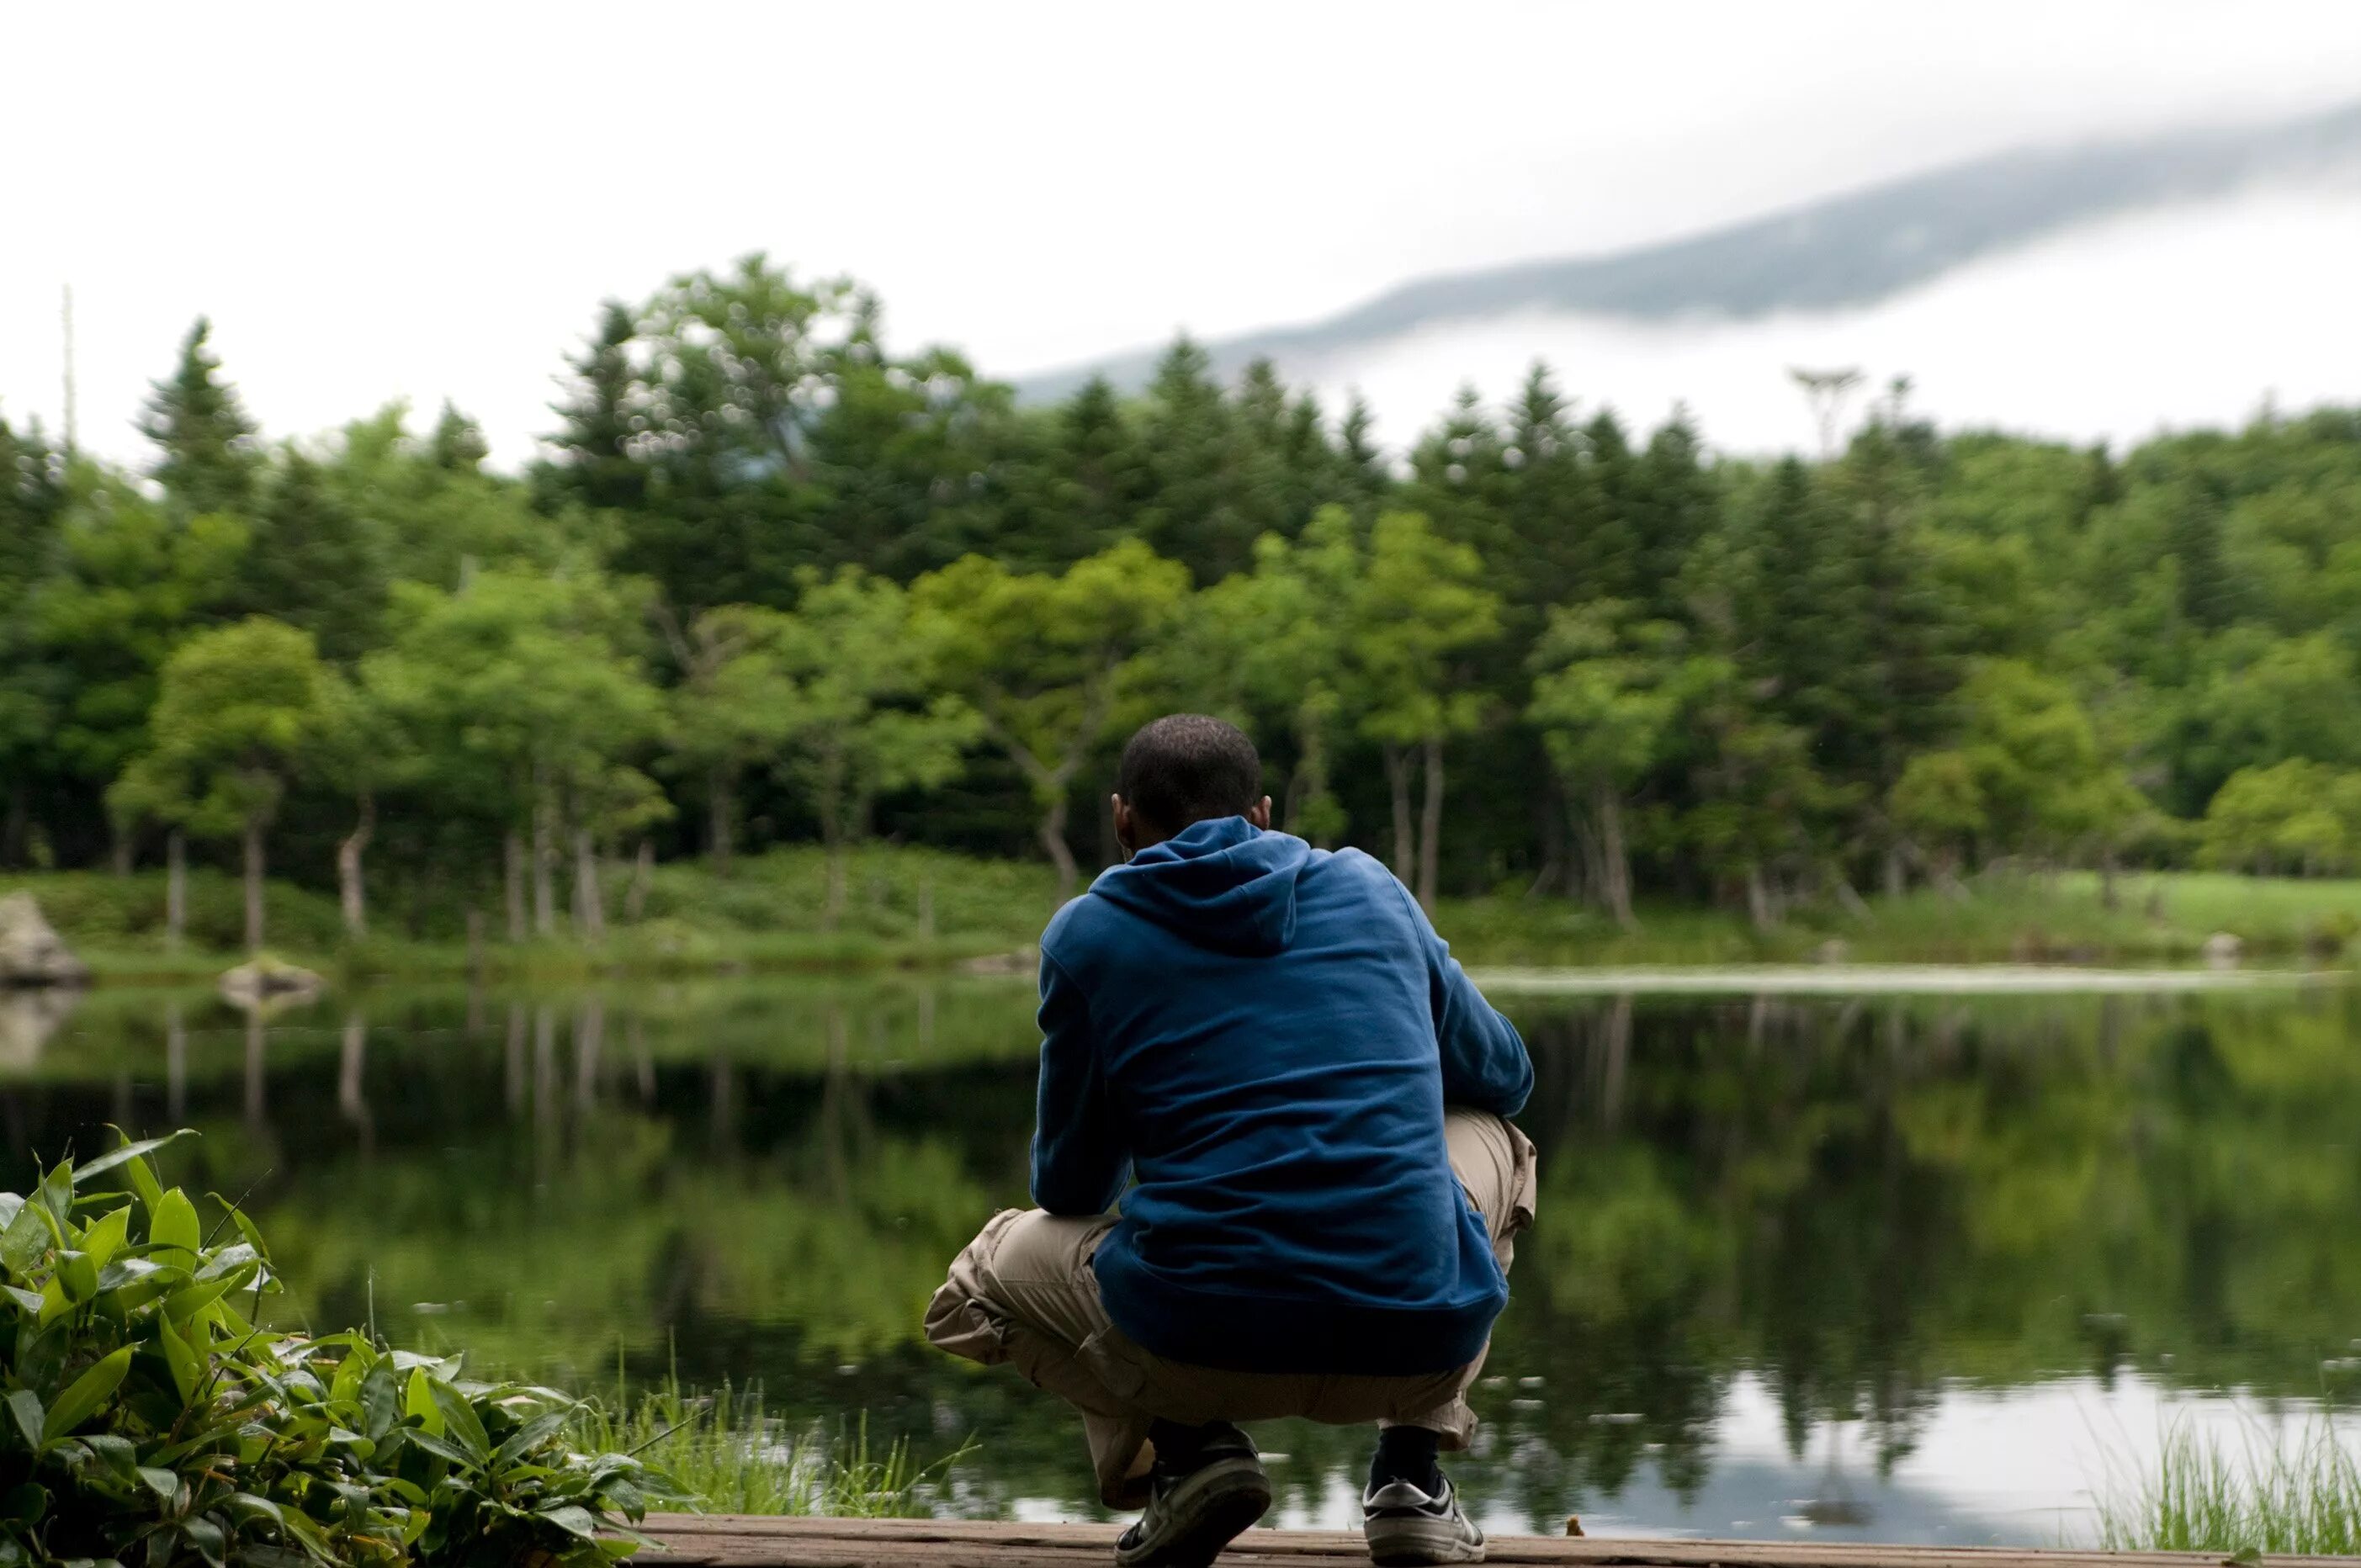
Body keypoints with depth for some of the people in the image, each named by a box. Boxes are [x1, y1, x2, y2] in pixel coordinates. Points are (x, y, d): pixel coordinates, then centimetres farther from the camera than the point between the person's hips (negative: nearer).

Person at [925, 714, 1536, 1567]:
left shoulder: (1086, 932, 8)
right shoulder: (1371, 888, 14)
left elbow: (1071, 1187, 16)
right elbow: (1506, 1075, 28)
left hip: (1201, 1337, -1)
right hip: (1417, 1338, 2)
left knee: (977, 1281, 29)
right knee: (1490, 1136, 35)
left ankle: (1184, 1446, 2)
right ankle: (1413, 1470, 16)